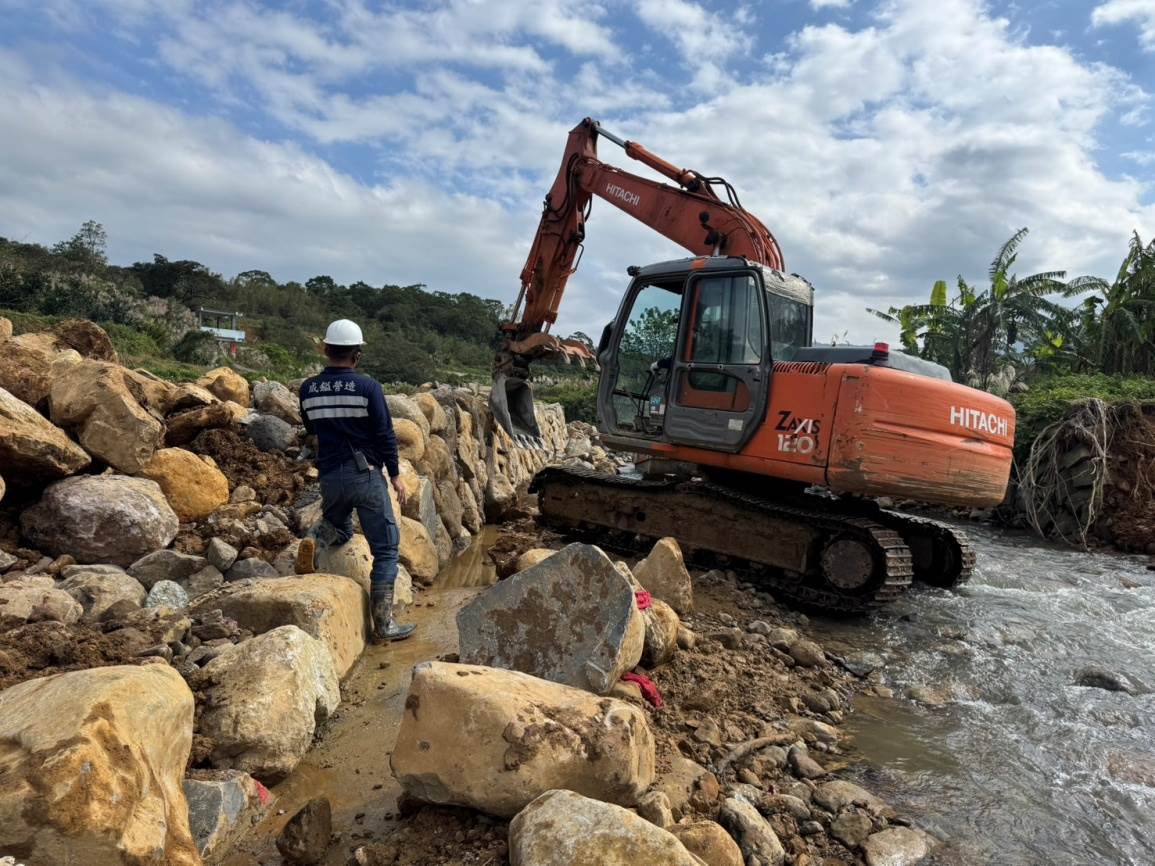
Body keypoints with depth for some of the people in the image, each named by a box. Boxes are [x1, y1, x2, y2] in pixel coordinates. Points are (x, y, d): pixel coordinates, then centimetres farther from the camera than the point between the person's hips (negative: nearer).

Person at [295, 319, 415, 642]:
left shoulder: (308, 388, 2)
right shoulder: (368, 387, -11)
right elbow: (385, 434, -10)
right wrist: (395, 475, -1)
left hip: (330, 477, 5)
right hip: (367, 476, -4)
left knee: (339, 528, 32)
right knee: (386, 549, 5)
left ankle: (314, 541, -2)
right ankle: (383, 623, 4)